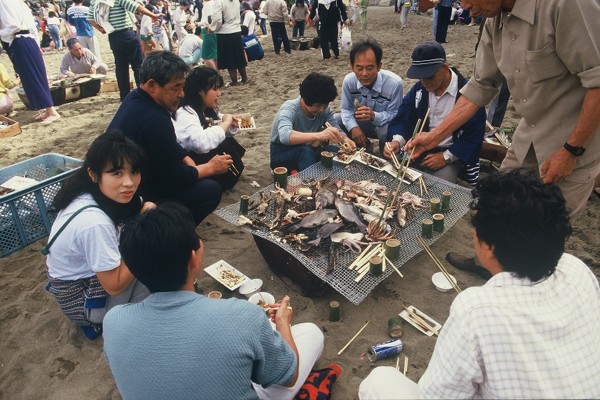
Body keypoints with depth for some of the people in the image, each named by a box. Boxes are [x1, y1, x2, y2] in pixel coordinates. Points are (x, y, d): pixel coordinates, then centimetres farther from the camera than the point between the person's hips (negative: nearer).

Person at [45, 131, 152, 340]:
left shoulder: (89, 194, -12)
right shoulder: (94, 222, -35)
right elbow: (115, 286, -26)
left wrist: (145, 212, -19)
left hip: (84, 273, 7)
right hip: (81, 299, -7)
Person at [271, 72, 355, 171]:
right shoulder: (289, 109, -28)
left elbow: (337, 131, -7)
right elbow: (284, 136, -48)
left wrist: (345, 140, -32)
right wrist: (319, 135, -60)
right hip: (282, 153, -5)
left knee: (337, 152, -22)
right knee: (305, 151, -37)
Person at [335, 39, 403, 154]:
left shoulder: (395, 83, -29)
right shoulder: (349, 81, -17)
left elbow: (395, 115, -23)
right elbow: (346, 109, -5)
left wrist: (374, 116, -43)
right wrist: (353, 127, -26)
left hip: (385, 124, -4)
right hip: (362, 123, 4)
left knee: (388, 130, -39)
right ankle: (364, 147, 9)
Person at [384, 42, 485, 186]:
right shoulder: (419, 89, 2)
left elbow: (474, 135, -11)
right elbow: (403, 119, 1)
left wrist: (446, 157, -19)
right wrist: (397, 141, -21)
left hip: (452, 154, -4)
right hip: (418, 148, 5)